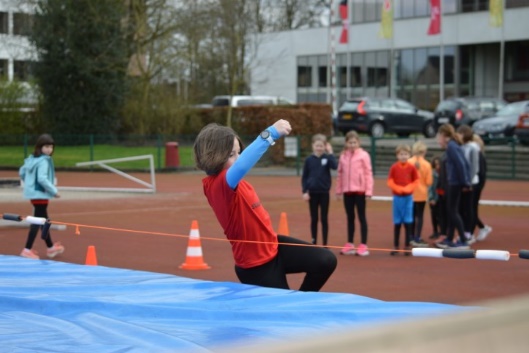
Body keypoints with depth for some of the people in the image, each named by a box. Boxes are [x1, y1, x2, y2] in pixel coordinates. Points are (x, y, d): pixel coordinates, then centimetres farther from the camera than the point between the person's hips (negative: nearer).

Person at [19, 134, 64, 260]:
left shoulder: (32, 159, 10)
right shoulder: (44, 161, -19)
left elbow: (22, 172, 18)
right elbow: (42, 178, -28)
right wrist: (54, 191, -21)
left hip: (33, 193, 10)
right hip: (40, 194, -10)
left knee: (43, 220, 20)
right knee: (38, 221, -5)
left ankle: (50, 247, 32)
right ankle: (27, 250, -7)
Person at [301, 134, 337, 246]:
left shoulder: (327, 158, -1)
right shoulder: (309, 160, 0)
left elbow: (335, 166, -22)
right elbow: (304, 177, 2)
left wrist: (330, 153, -20)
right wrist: (304, 191, -5)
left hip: (324, 193, -1)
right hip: (312, 192, 1)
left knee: (324, 219, 4)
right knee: (314, 219, 7)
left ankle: (325, 244, 10)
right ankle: (314, 242, 16)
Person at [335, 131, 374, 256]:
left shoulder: (363, 155, -4)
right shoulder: (343, 156, 9)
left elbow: (368, 173, -6)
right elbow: (340, 174, 12)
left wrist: (368, 191, -11)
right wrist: (338, 190, 10)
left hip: (359, 190, -4)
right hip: (347, 191, 4)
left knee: (361, 217, 0)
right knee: (350, 217, 11)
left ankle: (363, 245, 2)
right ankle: (350, 244, 19)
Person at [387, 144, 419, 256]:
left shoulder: (412, 167, -1)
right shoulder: (394, 167, -2)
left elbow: (416, 181, 2)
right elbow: (390, 181, -1)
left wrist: (408, 188, -13)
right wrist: (398, 188, -15)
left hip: (408, 197, 0)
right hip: (397, 197, 0)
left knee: (408, 222, 1)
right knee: (397, 222, 5)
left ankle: (407, 246, 7)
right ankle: (396, 246, 12)